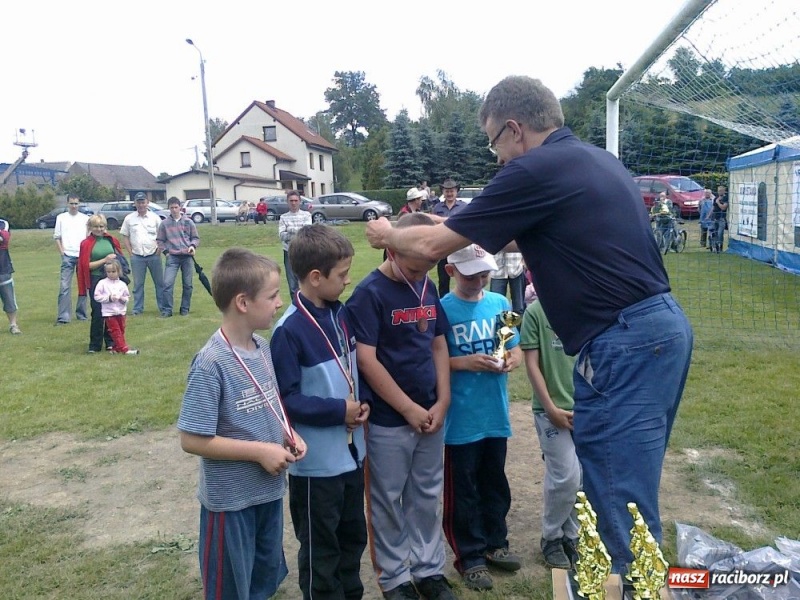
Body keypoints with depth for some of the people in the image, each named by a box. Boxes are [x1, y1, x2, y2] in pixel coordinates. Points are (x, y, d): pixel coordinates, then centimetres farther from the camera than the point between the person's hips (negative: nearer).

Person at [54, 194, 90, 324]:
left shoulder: (85, 218, 8)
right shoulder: (61, 218, 7)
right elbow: (57, 237, 7)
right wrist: (62, 252, -2)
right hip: (68, 256, -1)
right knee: (64, 286, -8)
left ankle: (81, 314, 16)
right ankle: (63, 317, -8)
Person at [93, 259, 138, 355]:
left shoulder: (122, 284, 4)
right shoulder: (102, 283, -4)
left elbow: (128, 297, 11)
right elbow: (97, 296, -6)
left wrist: (123, 299, -12)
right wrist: (109, 298, -16)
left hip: (121, 311, 4)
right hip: (109, 312, -4)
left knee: (121, 331, 10)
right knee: (115, 331, -6)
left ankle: (117, 348, 22)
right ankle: (124, 348, -7)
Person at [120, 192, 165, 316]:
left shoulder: (155, 218, 2)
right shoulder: (129, 218, 5)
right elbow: (125, 236, 9)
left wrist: (159, 251, -3)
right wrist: (130, 253, 2)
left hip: (153, 255, -1)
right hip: (137, 256, 1)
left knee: (159, 282, 2)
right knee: (138, 284, 6)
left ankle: (163, 307, 8)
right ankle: (137, 308, 13)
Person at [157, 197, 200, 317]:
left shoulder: (188, 222, 6)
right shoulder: (164, 223, 6)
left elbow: (195, 238, 12)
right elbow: (160, 240, 12)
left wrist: (193, 245, -8)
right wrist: (165, 251, 0)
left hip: (187, 256, 1)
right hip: (172, 257, -1)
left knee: (187, 284, 4)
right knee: (168, 283, -11)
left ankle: (185, 309, 16)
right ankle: (166, 310, -4)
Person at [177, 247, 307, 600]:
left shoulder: (261, 347, -2)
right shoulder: (212, 364, -25)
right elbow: (192, 440, -23)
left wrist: (289, 434, -5)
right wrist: (260, 451, -21)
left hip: (269, 491, 7)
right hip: (231, 501, -7)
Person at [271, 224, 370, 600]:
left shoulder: (342, 315, 1)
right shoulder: (290, 330, -21)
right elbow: (285, 400, -20)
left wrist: (361, 404, -3)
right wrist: (339, 411, -19)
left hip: (351, 450, 8)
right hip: (317, 460, -7)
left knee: (353, 536, 24)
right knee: (321, 549, 12)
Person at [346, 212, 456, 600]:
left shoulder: (428, 288, 4)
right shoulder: (369, 293, -14)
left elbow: (438, 345, 11)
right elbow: (366, 360, -18)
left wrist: (442, 401, 1)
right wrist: (409, 409, -14)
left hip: (431, 415, 6)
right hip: (389, 420, -5)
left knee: (427, 497, 17)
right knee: (389, 502, 9)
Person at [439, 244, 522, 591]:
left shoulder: (499, 303, 3)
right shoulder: (442, 309, -11)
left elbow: (516, 349, 9)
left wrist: (511, 361, -12)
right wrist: (465, 362, -22)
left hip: (496, 414, 5)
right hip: (460, 419, -4)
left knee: (495, 484, 19)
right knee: (463, 490, 9)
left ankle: (495, 543, 37)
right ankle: (470, 556, 23)